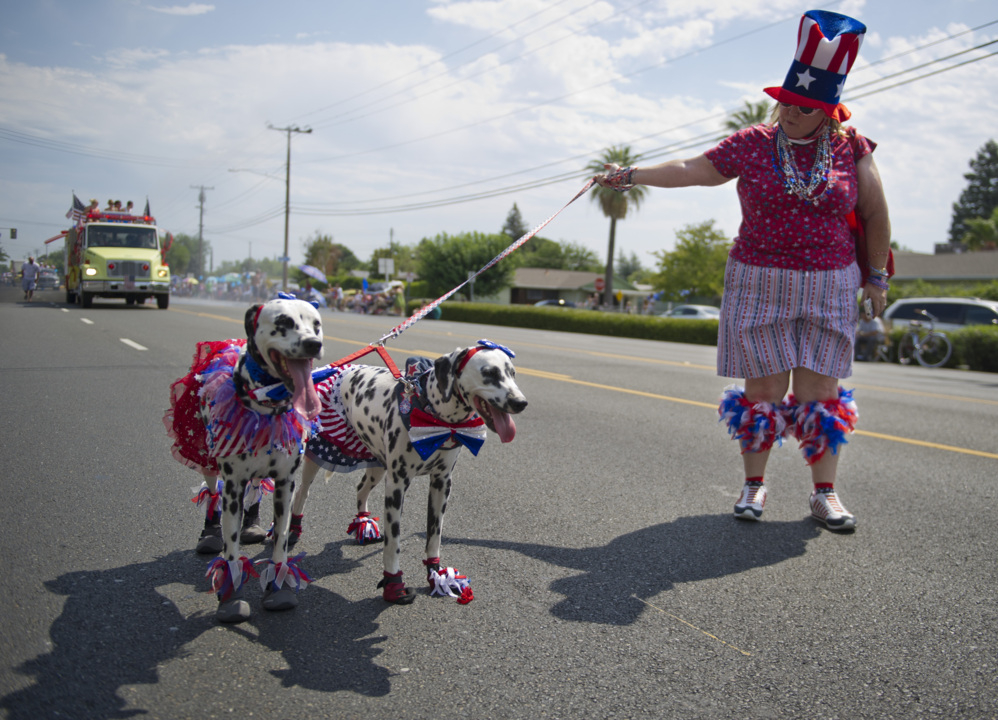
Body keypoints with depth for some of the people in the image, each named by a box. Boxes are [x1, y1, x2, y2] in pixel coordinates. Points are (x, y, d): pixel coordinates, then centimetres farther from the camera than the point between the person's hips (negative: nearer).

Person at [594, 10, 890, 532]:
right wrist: (631, 175, -5)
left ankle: (825, 493, 12)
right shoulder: (752, 144, 0)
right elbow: (690, 170, 1)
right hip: (758, 283, 0)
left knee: (819, 389, 1)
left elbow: (876, 215, 9)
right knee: (763, 387, 1)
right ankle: (754, 484, 15)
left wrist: (876, 278, 9)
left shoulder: (851, 149, 2)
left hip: (828, 286, 1)